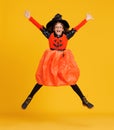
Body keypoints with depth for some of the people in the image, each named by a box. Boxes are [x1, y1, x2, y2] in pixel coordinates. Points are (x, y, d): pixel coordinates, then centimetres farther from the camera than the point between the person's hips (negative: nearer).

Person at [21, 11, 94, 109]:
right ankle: (29, 99, 16)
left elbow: (76, 28, 0)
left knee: (70, 80, 3)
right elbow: (40, 26, -6)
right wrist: (29, 17, -9)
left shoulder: (66, 36, -2)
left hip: (63, 60, 1)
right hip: (50, 60, -1)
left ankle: (84, 100, 10)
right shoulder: (50, 35, -4)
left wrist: (86, 19, 0)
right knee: (42, 80, 3)